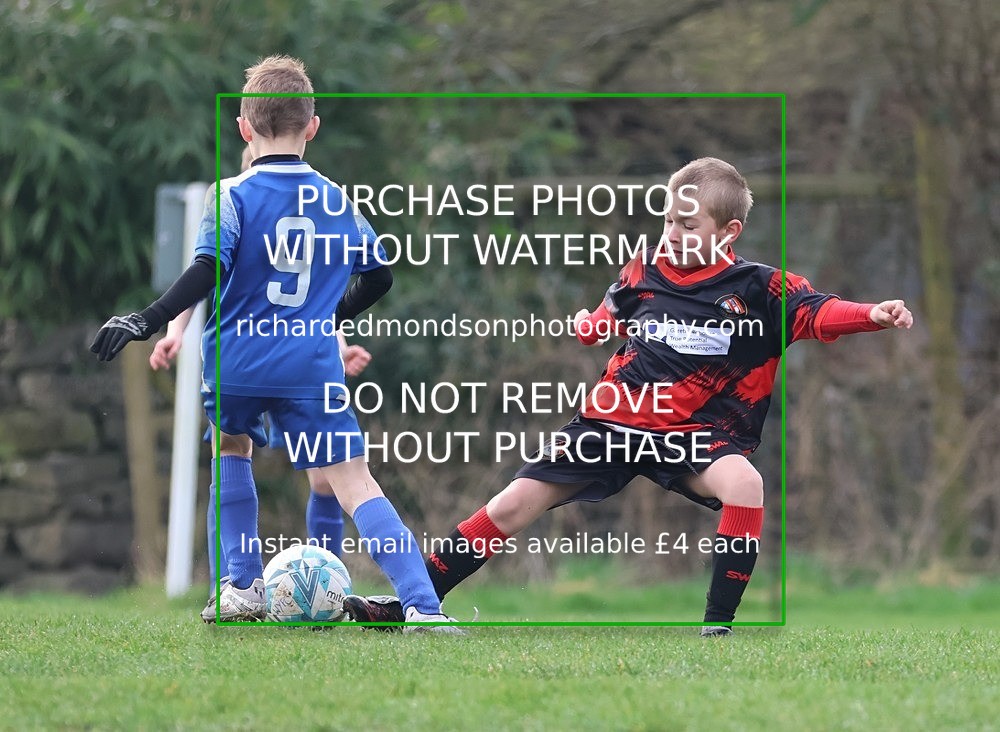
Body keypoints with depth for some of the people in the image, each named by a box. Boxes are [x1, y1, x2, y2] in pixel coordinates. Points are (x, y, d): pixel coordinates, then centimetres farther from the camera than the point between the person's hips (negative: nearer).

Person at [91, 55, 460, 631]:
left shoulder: (234, 196, -3)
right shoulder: (337, 202, 9)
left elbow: (206, 273, -16)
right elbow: (379, 277, 16)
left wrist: (147, 321, -16)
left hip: (236, 365, -1)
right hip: (312, 366, 1)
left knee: (233, 447, 29)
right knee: (356, 484, -5)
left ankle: (244, 587, 24)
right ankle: (424, 606, -22)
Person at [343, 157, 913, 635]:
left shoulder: (757, 288, -7)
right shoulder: (646, 270, 5)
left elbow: (816, 312, -21)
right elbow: (604, 320, 24)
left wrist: (874, 315, -36)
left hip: (692, 435, -3)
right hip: (611, 421, 3)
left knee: (744, 483, -35)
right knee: (512, 507, 0)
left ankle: (719, 622, -25)